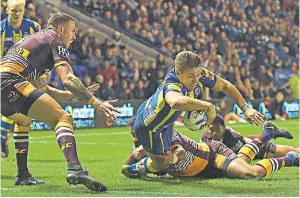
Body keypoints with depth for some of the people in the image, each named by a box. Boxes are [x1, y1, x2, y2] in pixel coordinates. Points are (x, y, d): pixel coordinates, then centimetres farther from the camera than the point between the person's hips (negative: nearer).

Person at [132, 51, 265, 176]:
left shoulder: (200, 74, -25)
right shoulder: (171, 86, -47)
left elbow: (225, 86, -8)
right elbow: (176, 102, -74)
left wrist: (245, 108, -17)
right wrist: (208, 106, -69)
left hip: (166, 121, 8)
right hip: (149, 127, -8)